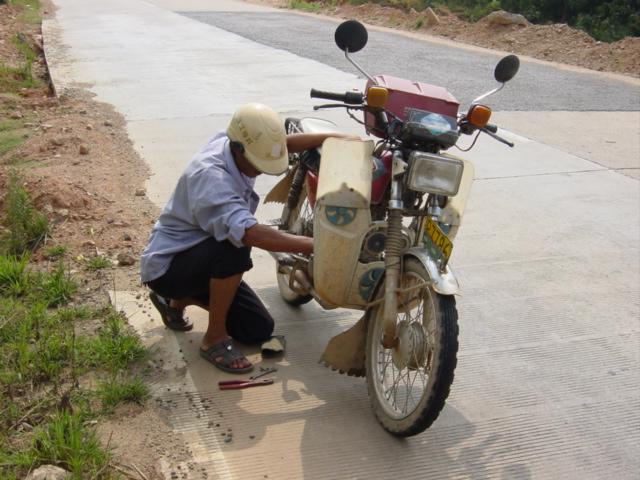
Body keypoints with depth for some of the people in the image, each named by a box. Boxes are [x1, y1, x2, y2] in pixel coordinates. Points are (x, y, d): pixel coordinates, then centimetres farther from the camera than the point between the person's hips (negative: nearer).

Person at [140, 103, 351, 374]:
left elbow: (285, 143, 8)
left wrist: (331, 137, -7)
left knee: (259, 330, 5)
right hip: (166, 265, -9)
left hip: (205, 259, 9)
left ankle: (179, 299, 23)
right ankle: (215, 339, -18)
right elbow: (251, 233, -47)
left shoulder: (233, 145, -9)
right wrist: (314, 246, -47)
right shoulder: (210, 176, -34)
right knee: (234, 246, -38)